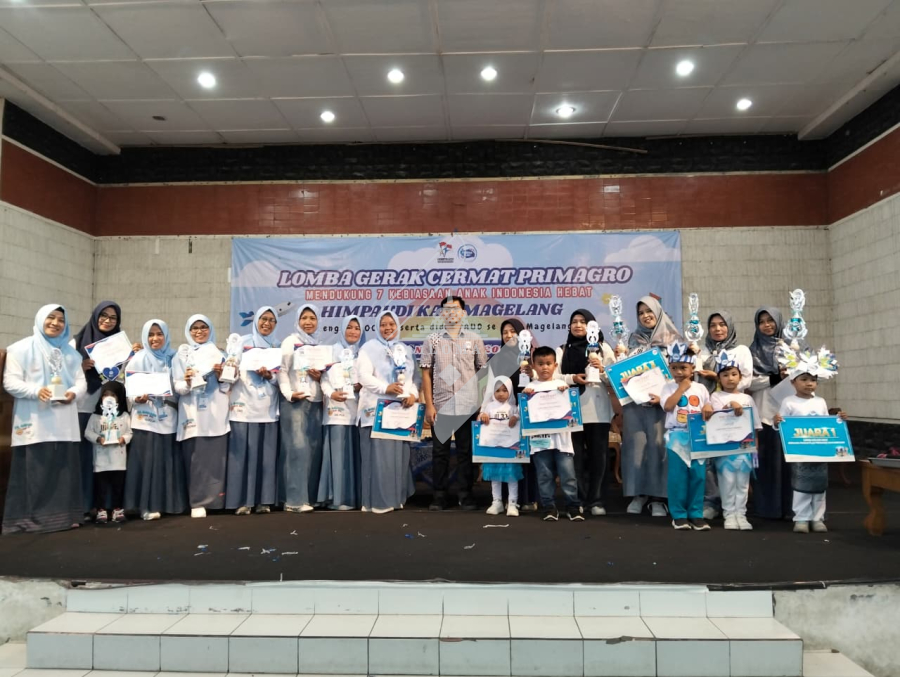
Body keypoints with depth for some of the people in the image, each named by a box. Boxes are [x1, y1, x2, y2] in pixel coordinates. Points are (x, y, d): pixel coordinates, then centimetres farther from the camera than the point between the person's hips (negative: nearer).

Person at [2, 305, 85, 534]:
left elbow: (81, 381, 11)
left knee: (65, 468, 4)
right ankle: (32, 518, 3)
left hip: (64, 422, 4)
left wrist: (73, 393, -12)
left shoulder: (71, 352, 17)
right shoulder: (21, 348, 3)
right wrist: (36, 390, -22)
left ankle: (64, 515, 12)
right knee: (35, 470, -6)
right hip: (34, 422, -4)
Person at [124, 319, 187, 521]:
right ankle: (146, 505, 3)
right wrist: (137, 398, -20)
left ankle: (169, 502, 15)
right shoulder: (138, 360, 2)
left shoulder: (173, 358, 9)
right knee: (147, 460, -4)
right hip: (145, 419, -2)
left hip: (168, 418, 3)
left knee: (169, 460, 5)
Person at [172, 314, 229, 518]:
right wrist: (187, 382, -19)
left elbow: (226, 387, 11)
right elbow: (177, 387, 1)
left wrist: (220, 375, -8)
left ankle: (215, 500, 8)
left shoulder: (219, 354, 13)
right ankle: (197, 502, 2)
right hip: (193, 414, -1)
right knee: (196, 459, -5)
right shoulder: (181, 355, 9)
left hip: (216, 414, 1)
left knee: (216, 458, -2)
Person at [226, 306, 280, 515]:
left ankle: (264, 500, 8)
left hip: (268, 407, 3)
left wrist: (270, 375, -10)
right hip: (245, 405, -3)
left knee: (266, 453, 2)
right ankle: (242, 500, 0)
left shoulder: (277, 347, 15)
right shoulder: (243, 342, 6)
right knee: (243, 452, -5)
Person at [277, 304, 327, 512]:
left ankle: (310, 496, 13)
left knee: (314, 447, 4)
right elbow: (282, 370, -6)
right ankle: (295, 499, -8)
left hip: (316, 402, 5)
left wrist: (320, 377, -4)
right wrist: (289, 393, -19)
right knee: (297, 447, -10)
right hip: (295, 401, -5)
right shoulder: (290, 342, 2)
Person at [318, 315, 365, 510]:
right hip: (337, 408, -2)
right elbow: (324, 377, 3)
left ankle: (357, 495, 7)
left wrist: (363, 386, -11)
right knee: (339, 450, -7)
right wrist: (330, 393, -12)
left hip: (359, 408, 2)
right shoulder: (333, 351, 10)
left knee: (357, 451, 1)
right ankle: (340, 497, -3)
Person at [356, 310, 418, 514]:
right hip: (377, 408, -5)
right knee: (378, 454, -6)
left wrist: (413, 394, -9)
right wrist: (385, 388, -25)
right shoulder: (369, 348, 2)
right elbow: (364, 377, -10)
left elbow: (413, 377, 12)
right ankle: (377, 500, -1)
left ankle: (396, 497, 16)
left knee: (399, 453, 7)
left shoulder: (406, 350, 17)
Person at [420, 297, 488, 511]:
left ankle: (466, 495, 16)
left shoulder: (475, 339, 5)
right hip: (440, 407, 0)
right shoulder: (432, 341, 4)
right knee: (439, 452, 6)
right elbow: (426, 374, 4)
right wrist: (429, 405, -3)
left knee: (466, 452, 6)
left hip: (468, 406, 0)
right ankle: (439, 496, 16)